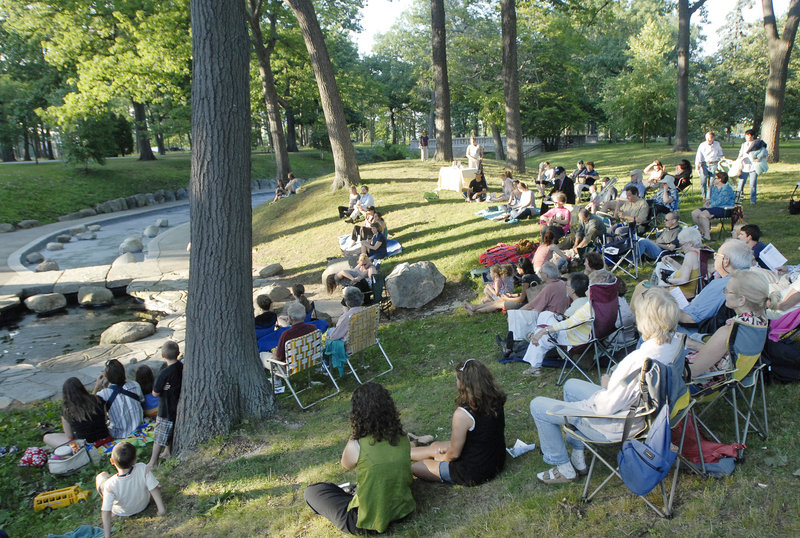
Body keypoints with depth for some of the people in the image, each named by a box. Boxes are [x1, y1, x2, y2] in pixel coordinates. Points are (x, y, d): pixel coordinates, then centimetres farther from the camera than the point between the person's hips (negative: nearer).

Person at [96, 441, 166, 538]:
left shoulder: (110, 485, -38)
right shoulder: (143, 469, -35)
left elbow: (106, 512, -32)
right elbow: (153, 489, -26)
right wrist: (161, 508, -13)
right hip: (143, 505, 2)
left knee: (101, 476, 11)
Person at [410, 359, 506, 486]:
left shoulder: (462, 414, -31)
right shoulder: (496, 400, -8)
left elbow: (454, 454, -19)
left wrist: (440, 458, 3)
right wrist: (449, 448, 11)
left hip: (473, 474, -8)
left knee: (415, 466, 11)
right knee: (434, 446, 27)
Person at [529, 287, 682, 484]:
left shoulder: (638, 360, -38)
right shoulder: (676, 344, -11)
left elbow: (606, 407, -27)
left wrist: (606, 384, -8)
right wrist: (613, 382, -1)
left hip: (616, 426, -9)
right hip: (640, 413, 9)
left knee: (538, 406, 5)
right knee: (571, 385, 30)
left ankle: (564, 468, 21)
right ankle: (578, 457, 35)